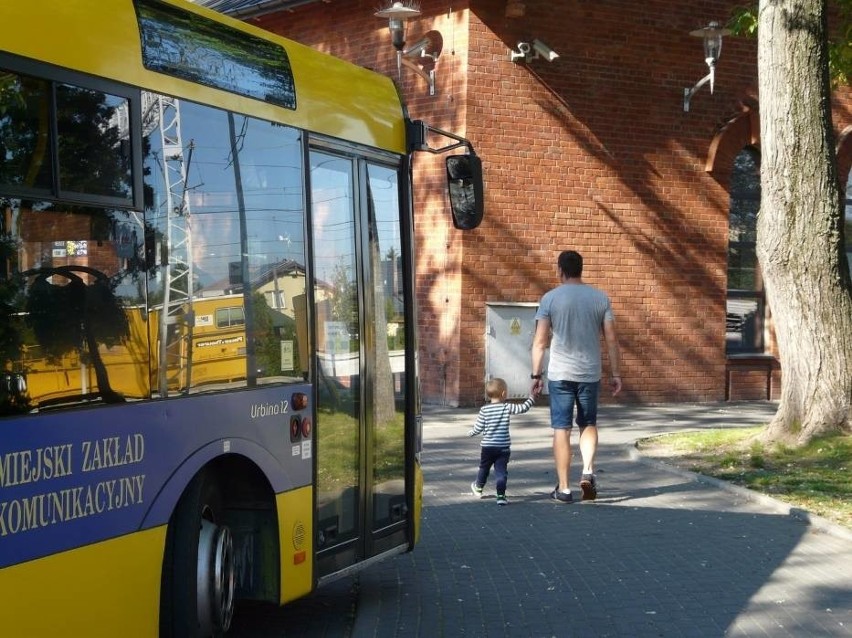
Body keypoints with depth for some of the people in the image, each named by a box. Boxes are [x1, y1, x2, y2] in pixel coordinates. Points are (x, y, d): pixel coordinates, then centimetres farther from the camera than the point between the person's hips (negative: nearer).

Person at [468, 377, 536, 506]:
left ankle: (478, 488, 42)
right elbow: (523, 408, -6)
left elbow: (478, 428, -6)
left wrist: (470, 433, 15)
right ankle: (501, 495, -6)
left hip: (487, 446, 2)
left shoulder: (484, 410, -7)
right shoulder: (507, 407, -10)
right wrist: (532, 397, 9)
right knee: (501, 470, 0)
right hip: (503, 447, -2)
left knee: (484, 468, 20)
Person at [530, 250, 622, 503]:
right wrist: (616, 374, 8)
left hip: (560, 373, -2)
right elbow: (611, 339, 1)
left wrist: (536, 374, 3)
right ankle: (588, 471, -3)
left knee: (562, 429, 4)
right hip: (590, 373, 2)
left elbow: (540, 341, -5)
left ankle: (564, 488, 5)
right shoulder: (600, 298, 2)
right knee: (588, 424, 18)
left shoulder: (550, 298, -3)